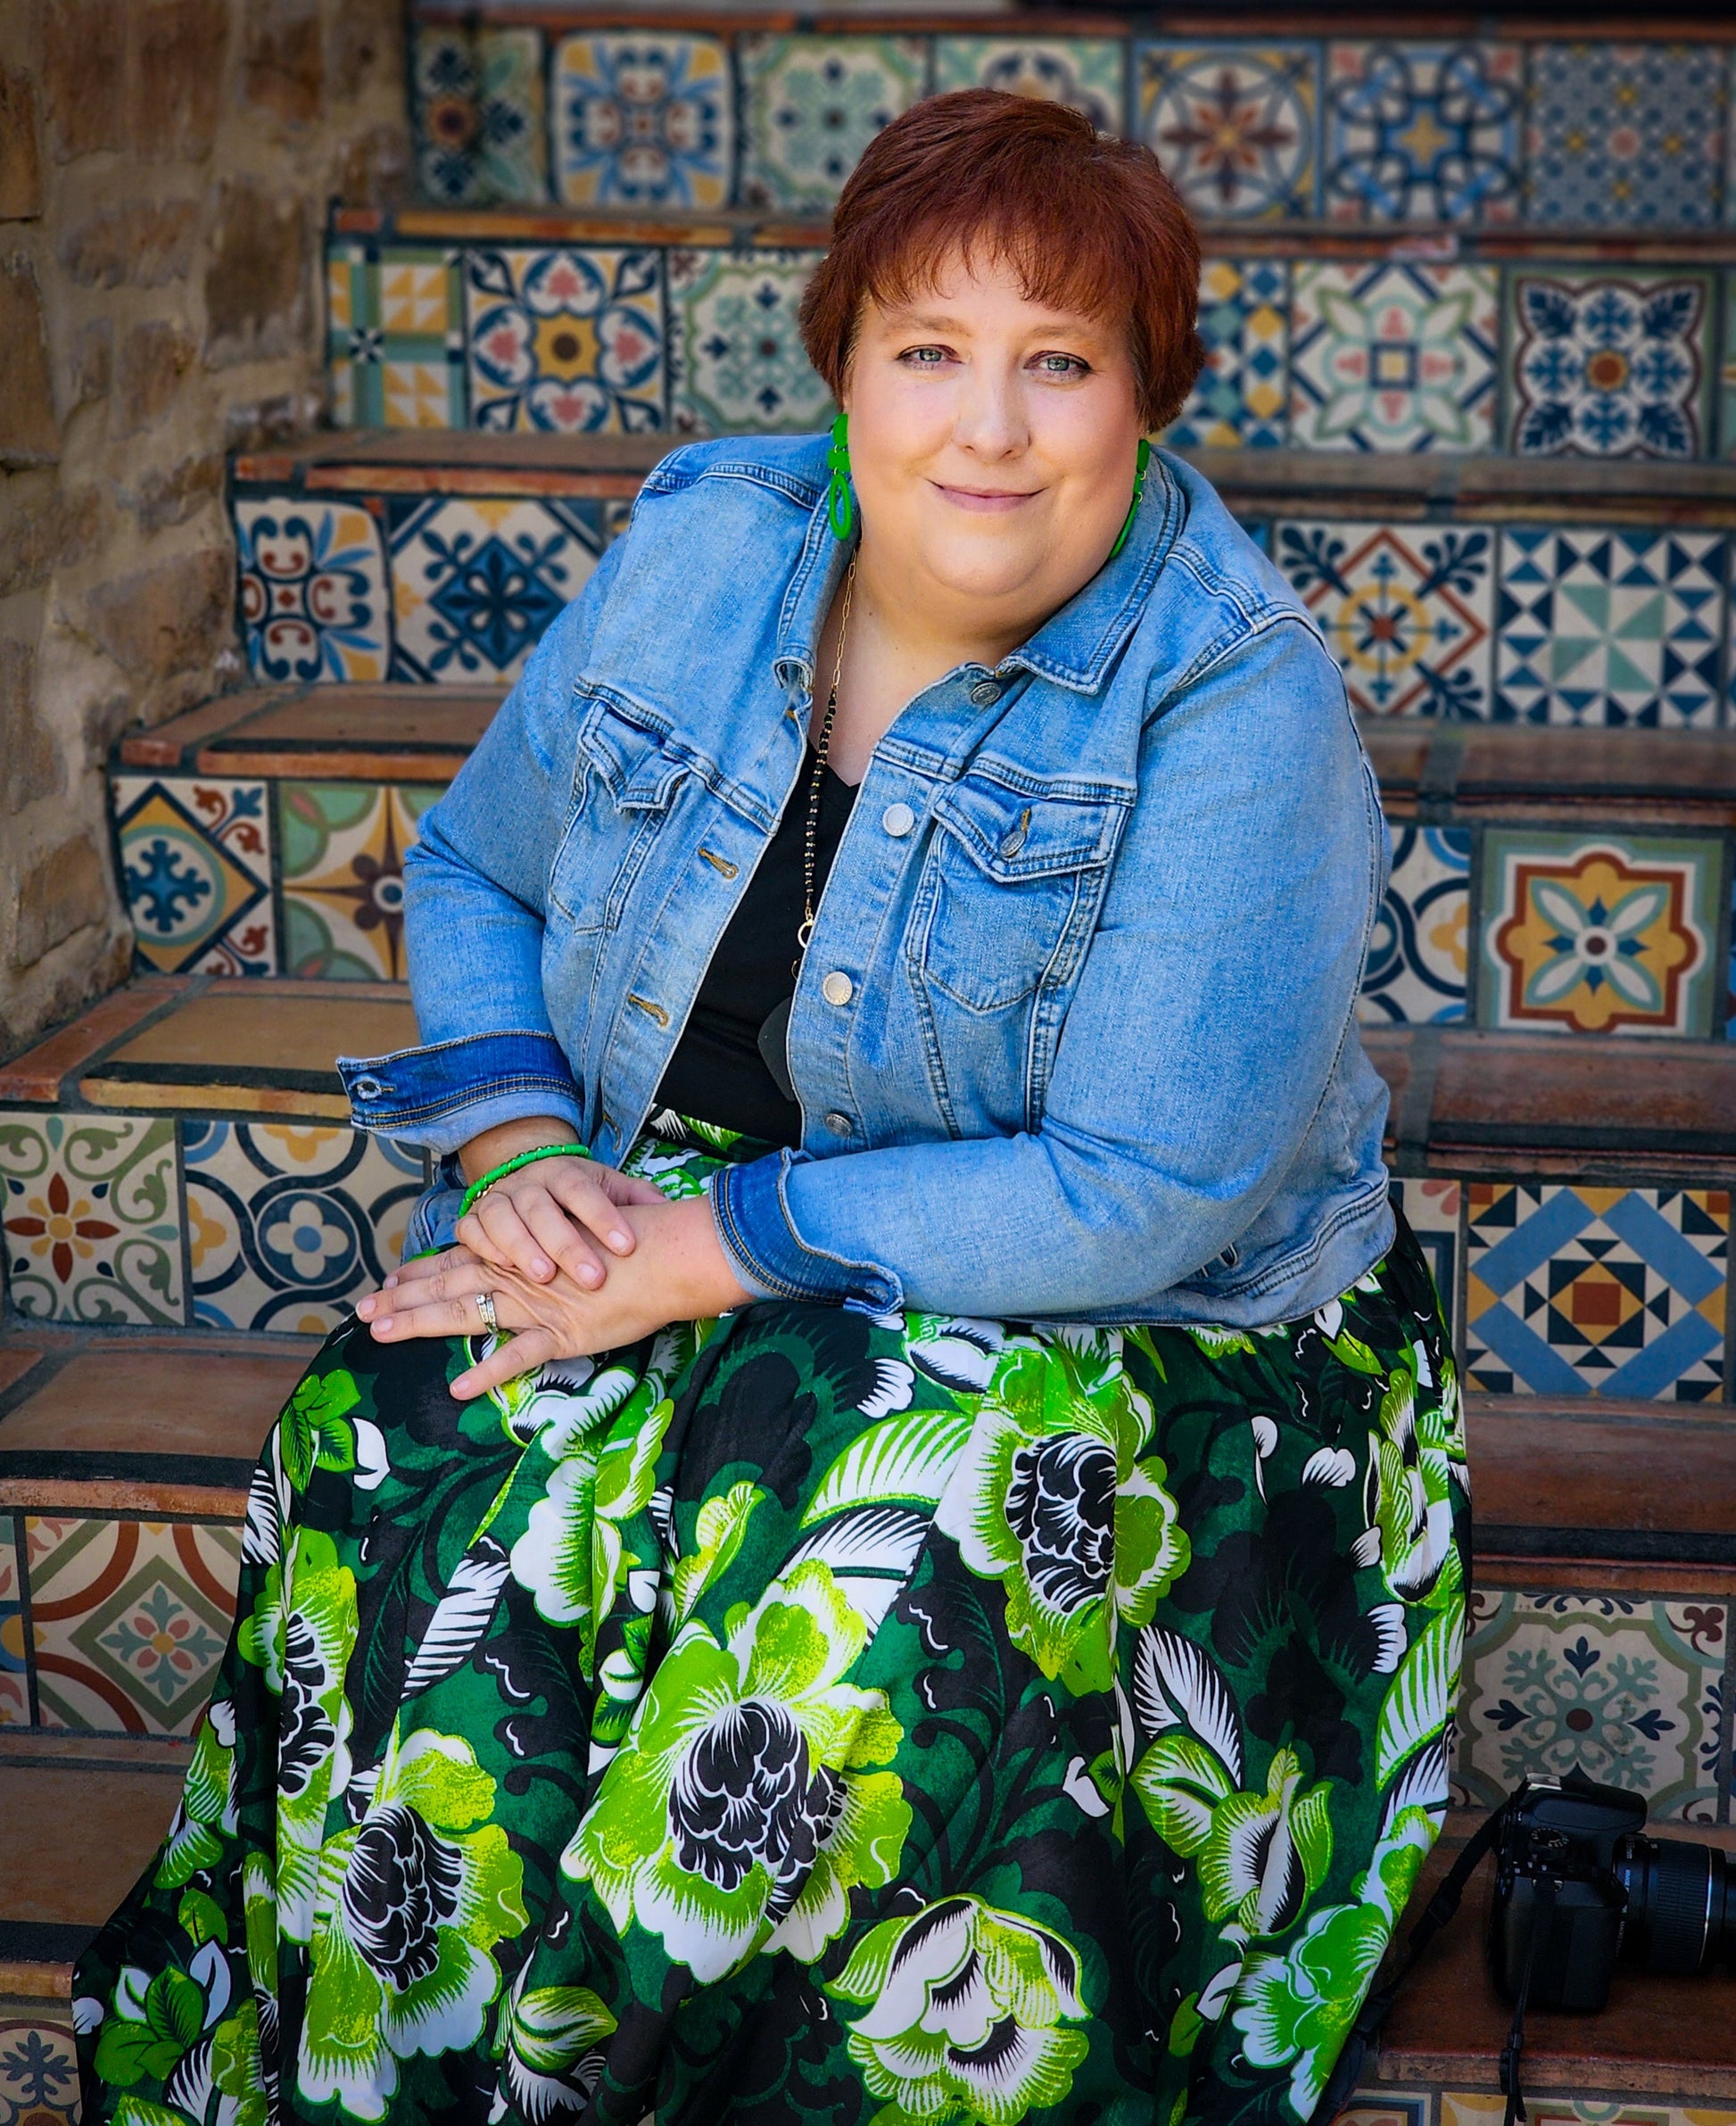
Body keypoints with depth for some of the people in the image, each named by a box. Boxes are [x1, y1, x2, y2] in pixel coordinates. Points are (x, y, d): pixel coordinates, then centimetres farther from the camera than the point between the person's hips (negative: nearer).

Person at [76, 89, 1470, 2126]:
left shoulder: (1235, 702, -17)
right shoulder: (699, 547, -1)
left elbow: (1146, 1193, -22)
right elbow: (472, 868, 13)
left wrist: (712, 1250, -23)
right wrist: (516, 1151, -7)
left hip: (1115, 1328, -4)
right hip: (655, 1233, 4)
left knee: (879, 1604, -34)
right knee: (411, 1481, -24)